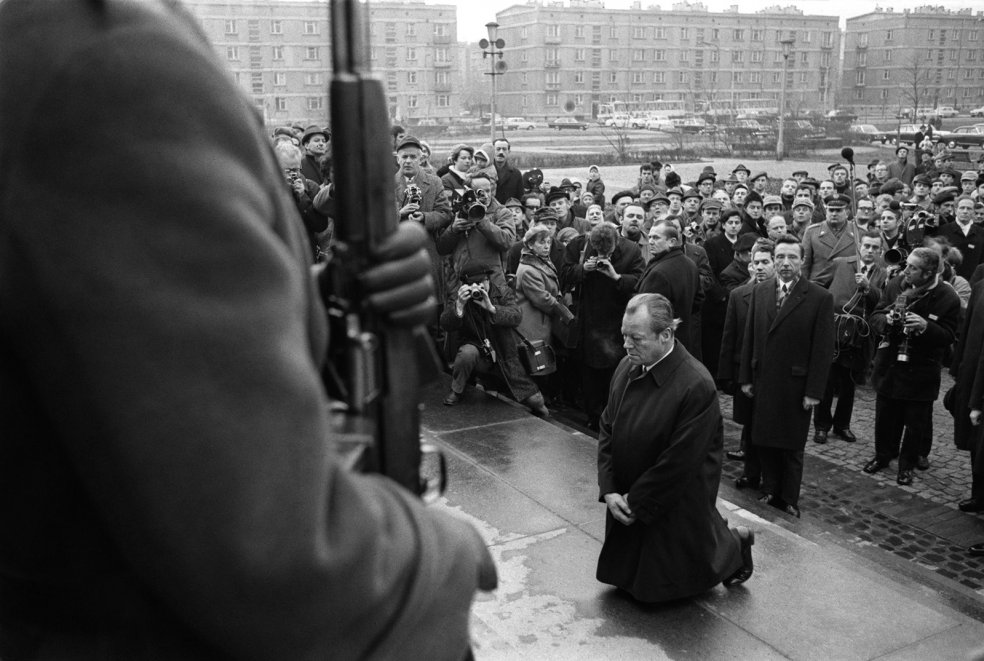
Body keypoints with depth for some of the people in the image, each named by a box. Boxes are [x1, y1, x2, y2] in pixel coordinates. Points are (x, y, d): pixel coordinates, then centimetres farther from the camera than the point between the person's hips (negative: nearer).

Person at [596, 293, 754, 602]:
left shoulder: (696, 387, -29)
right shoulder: (627, 367, -8)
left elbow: (679, 461, -25)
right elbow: (607, 429, -1)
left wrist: (637, 503, -16)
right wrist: (609, 490, -10)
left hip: (676, 504, -6)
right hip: (627, 498, 7)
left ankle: (735, 543, 39)